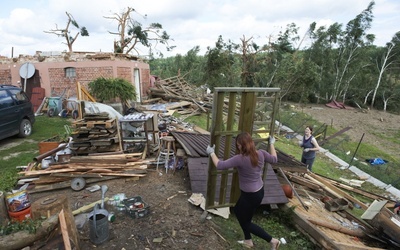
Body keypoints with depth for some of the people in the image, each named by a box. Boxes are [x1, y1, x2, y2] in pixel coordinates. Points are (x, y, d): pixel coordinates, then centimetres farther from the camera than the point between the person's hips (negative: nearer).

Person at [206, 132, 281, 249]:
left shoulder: (240, 159, -30)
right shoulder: (261, 153, -9)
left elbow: (220, 165, -27)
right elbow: (274, 159, 11)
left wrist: (211, 153, -11)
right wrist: (271, 144, 24)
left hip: (250, 195, -9)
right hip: (259, 191, 9)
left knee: (246, 222, 16)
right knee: (238, 210, 28)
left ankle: (272, 240, 23)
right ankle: (248, 240, 43)